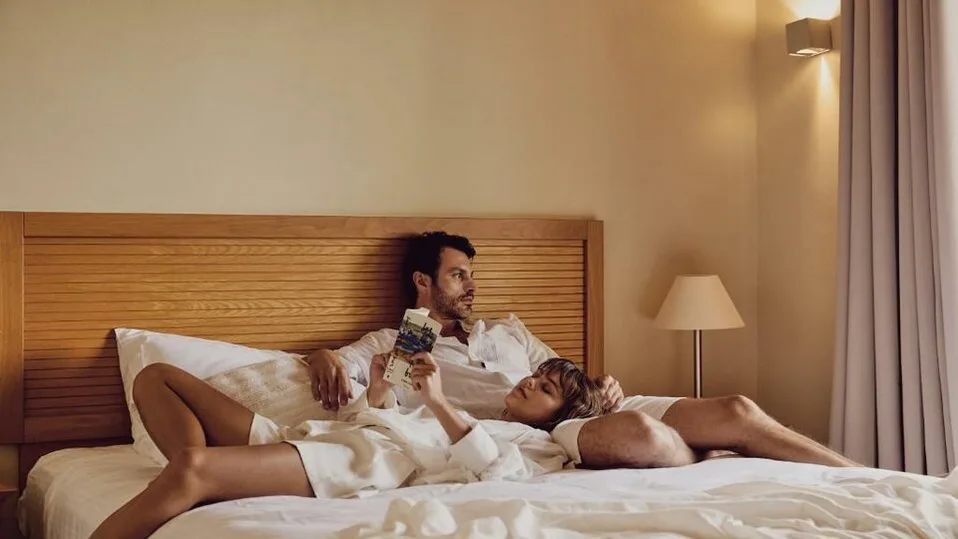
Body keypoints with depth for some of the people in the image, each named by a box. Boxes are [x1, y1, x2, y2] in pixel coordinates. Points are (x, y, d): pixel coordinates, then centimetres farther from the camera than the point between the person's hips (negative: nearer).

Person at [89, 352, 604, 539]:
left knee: (194, 467, -35)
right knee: (156, 377, 0)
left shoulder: (539, 446, 15)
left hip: (377, 461, -10)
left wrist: (441, 404, -14)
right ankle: (205, 485, -18)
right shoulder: (467, 417, 39)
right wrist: (378, 391, 14)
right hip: (314, 436, 10)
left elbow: (495, 472, -11)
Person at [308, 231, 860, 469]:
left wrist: (602, 387, 5)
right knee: (640, 431, -39)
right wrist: (326, 360, -25)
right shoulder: (392, 344, 15)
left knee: (737, 411, -14)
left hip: (598, 414, 6)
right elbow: (336, 362, 0)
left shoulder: (510, 331, 30)